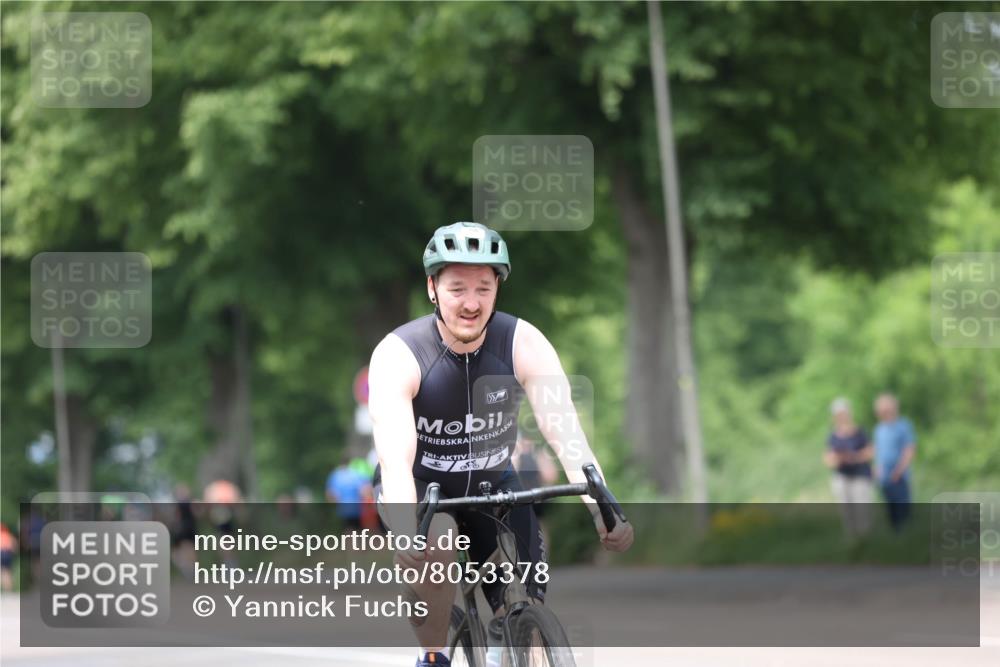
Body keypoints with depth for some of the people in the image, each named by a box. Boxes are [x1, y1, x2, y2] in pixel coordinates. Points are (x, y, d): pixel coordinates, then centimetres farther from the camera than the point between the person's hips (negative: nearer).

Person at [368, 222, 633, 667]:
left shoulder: (524, 344, -20)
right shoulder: (398, 355, -27)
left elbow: (567, 436, -30)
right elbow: (395, 460, -38)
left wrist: (603, 511, -47)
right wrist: (407, 536, -56)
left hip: (492, 485, 3)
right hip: (419, 485, -3)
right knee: (434, 548, -34)